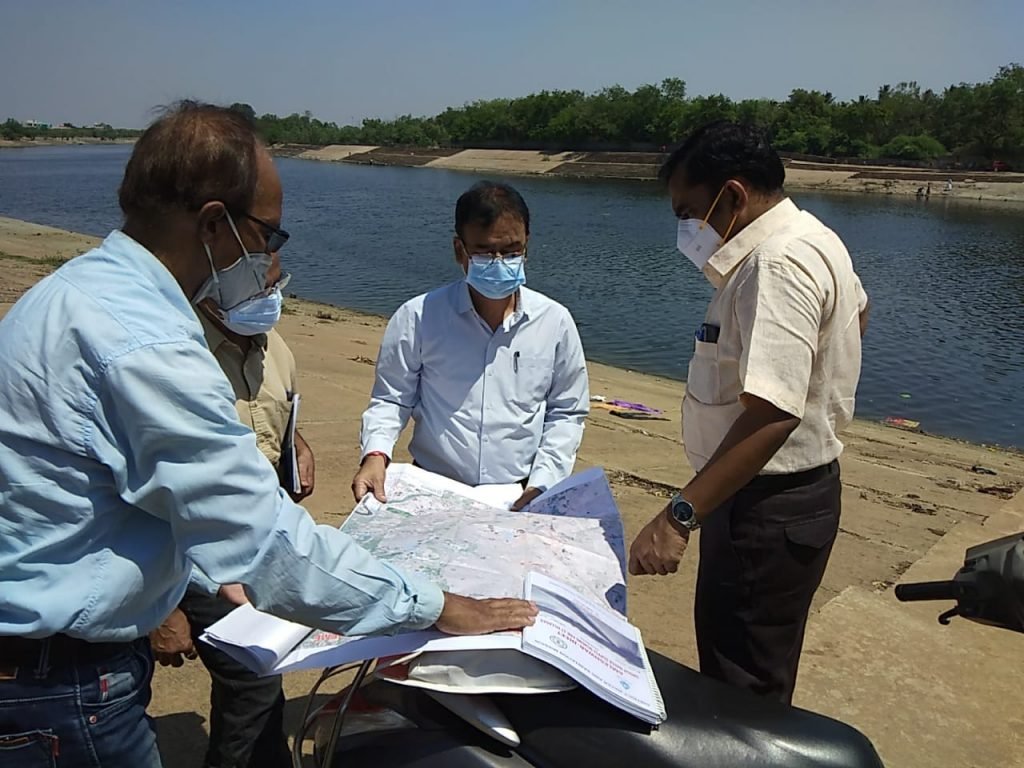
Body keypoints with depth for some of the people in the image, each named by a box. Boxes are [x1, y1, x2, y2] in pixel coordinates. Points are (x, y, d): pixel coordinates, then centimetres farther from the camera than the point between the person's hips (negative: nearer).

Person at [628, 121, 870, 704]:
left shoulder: (778, 264, -23)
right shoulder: (811, 239, 11)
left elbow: (772, 414, -34)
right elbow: (857, 312, 31)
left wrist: (678, 518, -38)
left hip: (767, 506, -11)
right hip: (794, 487, 11)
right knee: (760, 679, 22)